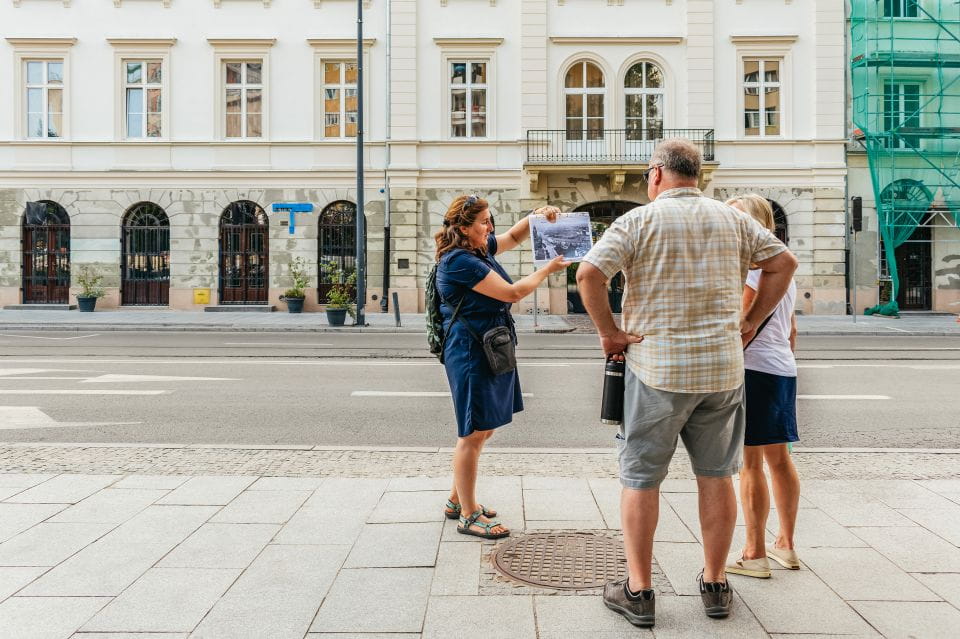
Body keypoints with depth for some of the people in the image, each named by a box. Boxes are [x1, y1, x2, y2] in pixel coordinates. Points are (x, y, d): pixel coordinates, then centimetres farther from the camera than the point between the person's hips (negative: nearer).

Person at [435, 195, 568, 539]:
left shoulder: (481, 249, 11)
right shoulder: (459, 261, -17)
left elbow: (513, 236, 28)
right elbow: (512, 293, -16)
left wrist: (538, 215, 9)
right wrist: (548, 269, -5)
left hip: (491, 350, 10)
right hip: (471, 353, -10)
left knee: (482, 430, 16)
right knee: (474, 434, -3)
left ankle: (457, 499, 29)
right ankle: (469, 516, 6)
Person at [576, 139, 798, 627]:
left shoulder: (640, 220, -6)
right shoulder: (731, 219, 8)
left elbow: (588, 273, -17)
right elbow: (784, 262, 12)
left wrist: (607, 331, -6)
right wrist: (751, 321, 13)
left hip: (656, 367, -4)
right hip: (723, 367, 4)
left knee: (640, 478, 6)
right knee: (716, 476, 14)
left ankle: (638, 592, 12)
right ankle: (715, 585, 24)